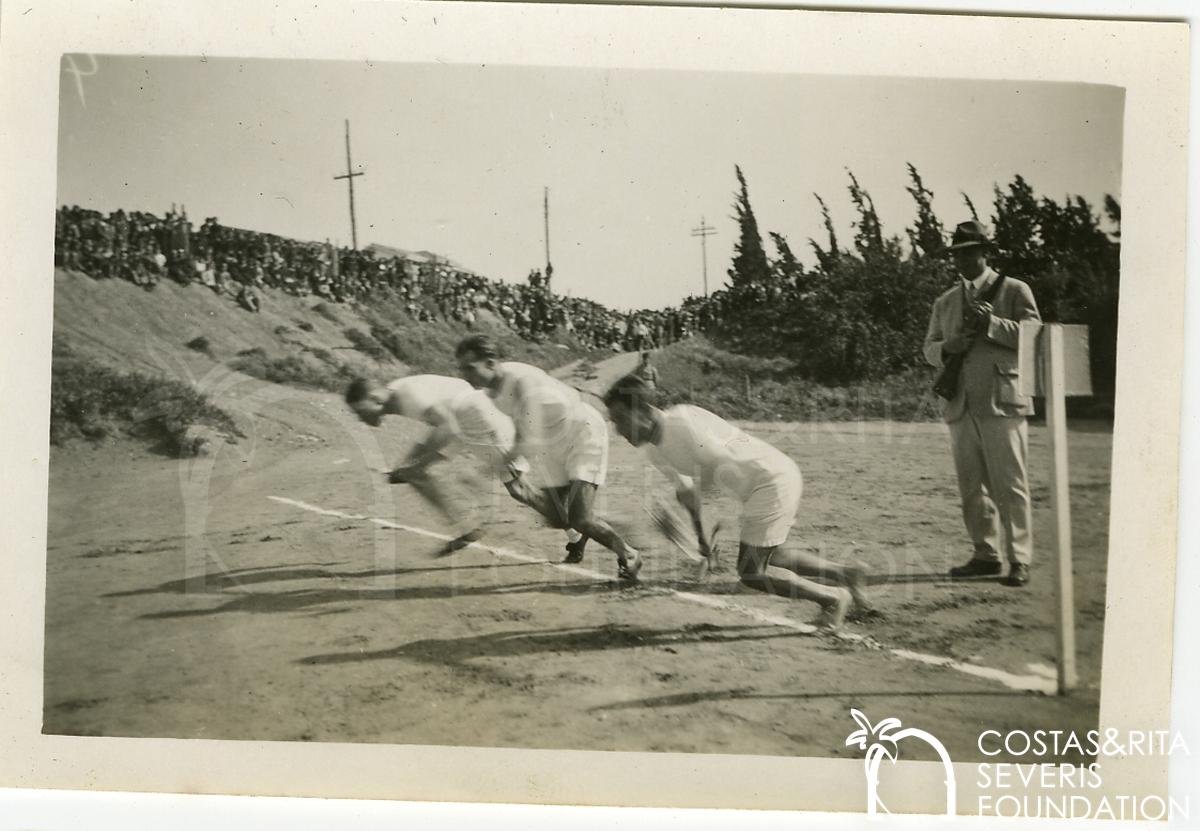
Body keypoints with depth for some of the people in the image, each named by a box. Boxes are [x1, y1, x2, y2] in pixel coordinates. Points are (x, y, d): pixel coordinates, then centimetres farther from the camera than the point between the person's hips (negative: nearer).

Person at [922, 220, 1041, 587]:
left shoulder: (1015, 291, 6)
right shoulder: (945, 302, 19)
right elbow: (930, 349, 18)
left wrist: (992, 324, -15)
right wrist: (948, 347, -5)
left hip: (1001, 403, -5)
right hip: (960, 406, 5)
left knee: (1009, 485, -5)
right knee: (971, 487, 6)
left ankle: (1019, 560, 1)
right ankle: (985, 555, 15)